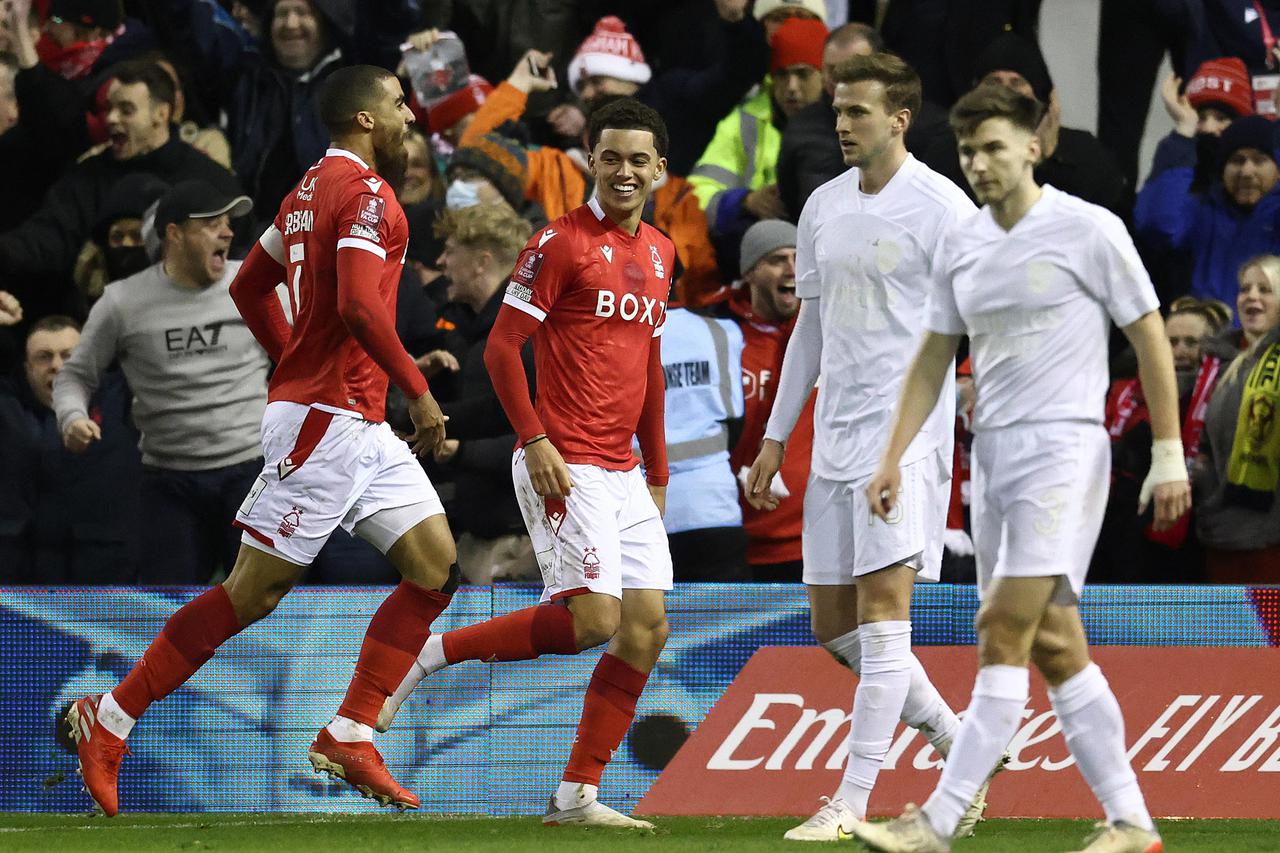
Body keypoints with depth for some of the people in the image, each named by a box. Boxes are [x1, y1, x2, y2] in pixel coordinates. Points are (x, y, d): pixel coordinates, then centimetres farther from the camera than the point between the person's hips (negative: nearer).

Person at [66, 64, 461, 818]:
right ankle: (111, 719, 2)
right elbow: (359, 306, -26)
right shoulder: (365, 193, -13)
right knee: (255, 591, -6)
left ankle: (350, 735, 3)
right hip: (326, 423, -10)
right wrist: (418, 391, -18)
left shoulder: (316, 188, 17)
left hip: (360, 428, 10)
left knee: (437, 566, 3)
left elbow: (250, 288, 23)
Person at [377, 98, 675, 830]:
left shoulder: (659, 252, 15)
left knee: (648, 626, 1)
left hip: (625, 473, 8)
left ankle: (577, 796, 5)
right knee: (593, 618, -18)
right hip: (565, 466, -8)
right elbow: (502, 346, -10)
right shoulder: (562, 243, -8)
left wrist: (658, 471, 20)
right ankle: (432, 654, -2)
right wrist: (536, 441, -19)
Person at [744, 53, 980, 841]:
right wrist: (776, 438, 21)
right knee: (834, 624, 7)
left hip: (907, 432, -8)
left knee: (882, 607, -13)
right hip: (835, 438, 8)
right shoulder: (823, 207, 13)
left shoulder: (941, 208, -8)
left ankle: (853, 800, -14)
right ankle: (957, 744, 23)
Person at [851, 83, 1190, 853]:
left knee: (1005, 630, -14)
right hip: (993, 450, 7)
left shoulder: (1089, 230, -7)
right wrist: (893, 457, 12)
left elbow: (1150, 337, -3)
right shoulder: (962, 244, 11)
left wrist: (1169, 456, -4)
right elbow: (934, 358, 18)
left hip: (1065, 448, -7)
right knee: (1054, 645, 5)